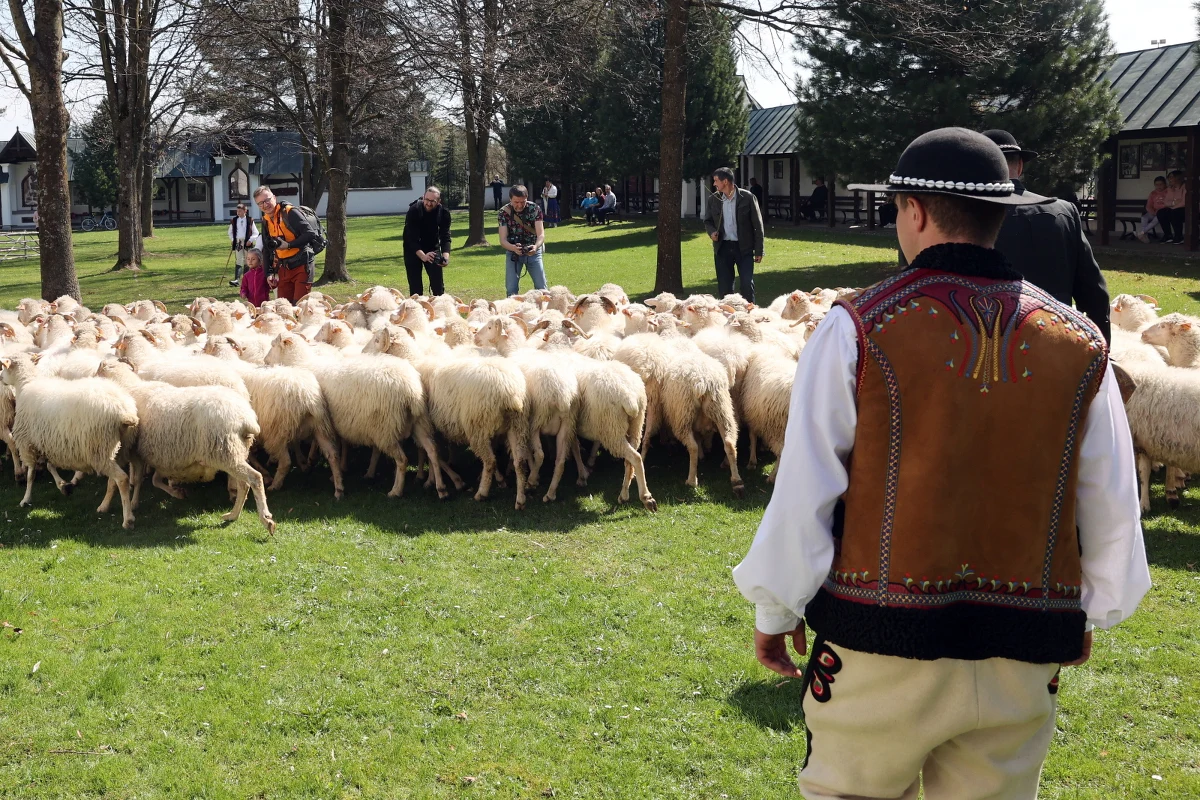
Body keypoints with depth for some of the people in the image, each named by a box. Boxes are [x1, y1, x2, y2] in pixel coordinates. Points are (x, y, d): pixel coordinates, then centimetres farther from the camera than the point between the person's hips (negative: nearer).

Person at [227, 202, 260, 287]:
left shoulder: (250, 221, -2)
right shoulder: (234, 221, 5)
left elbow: (255, 233, 2)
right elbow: (230, 232, 19)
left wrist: (250, 240, -9)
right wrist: (232, 240, 6)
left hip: (247, 243, -1)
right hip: (237, 243, 1)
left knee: (247, 262, 6)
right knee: (238, 261, -7)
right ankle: (236, 279, -16)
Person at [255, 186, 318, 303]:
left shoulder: (289, 212, -13)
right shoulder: (265, 221, 11)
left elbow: (310, 233, -19)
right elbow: (266, 249, 19)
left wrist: (289, 245, -23)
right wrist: (269, 272, 12)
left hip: (302, 265, -7)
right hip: (284, 269, 7)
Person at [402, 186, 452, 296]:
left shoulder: (444, 213, -16)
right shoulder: (414, 211, -25)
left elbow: (445, 237, -20)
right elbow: (411, 239, -29)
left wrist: (445, 256, -39)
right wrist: (423, 256, -44)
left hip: (433, 248, 3)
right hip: (413, 249, -2)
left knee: (438, 284, -1)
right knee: (415, 287, -5)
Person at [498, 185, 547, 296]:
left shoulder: (534, 209, -14)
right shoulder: (504, 212, -13)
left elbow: (541, 234, -19)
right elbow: (503, 240, -17)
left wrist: (536, 246, -42)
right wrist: (513, 248, -39)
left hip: (533, 250, 0)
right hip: (513, 251, 0)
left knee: (541, 288, -2)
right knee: (511, 289, -5)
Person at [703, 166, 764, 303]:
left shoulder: (747, 197, -6)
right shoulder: (713, 199, 4)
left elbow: (757, 224, -2)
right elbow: (707, 220, 17)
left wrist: (758, 251, -4)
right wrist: (712, 231, -7)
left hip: (744, 247, -3)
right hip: (723, 247, 3)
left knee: (747, 284, -5)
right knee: (724, 287, 5)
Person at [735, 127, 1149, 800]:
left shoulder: (858, 330, -12)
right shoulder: (1079, 344, 0)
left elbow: (803, 493, -9)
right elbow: (1114, 511, 7)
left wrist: (775, 611, 5)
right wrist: (1090, 613, 23)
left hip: (880, 649, -3)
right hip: (1021, 663, 4)